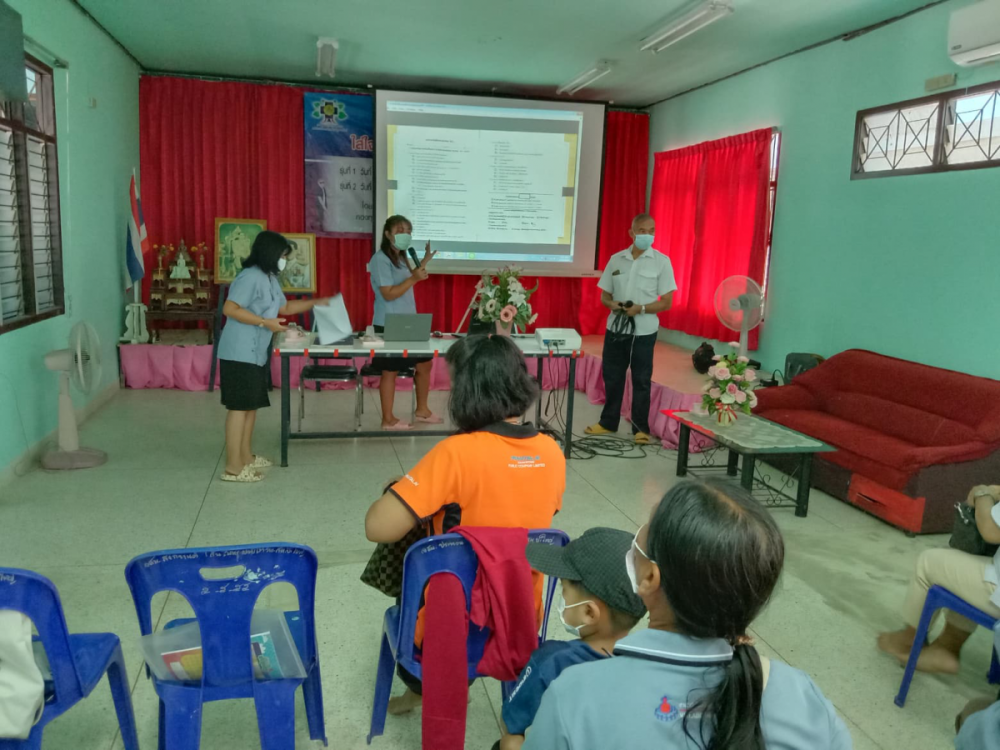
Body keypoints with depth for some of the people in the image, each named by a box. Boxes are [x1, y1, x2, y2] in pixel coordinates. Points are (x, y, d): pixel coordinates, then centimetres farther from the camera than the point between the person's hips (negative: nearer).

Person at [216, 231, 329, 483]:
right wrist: (266, 322, -22)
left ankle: (245, 456, 26)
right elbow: (230, 309, -23)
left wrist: (315, 303, 23)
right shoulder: (250, 277, -16)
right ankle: (233, 467, -4)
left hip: (255, 353, 10)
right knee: (239, 407, -8)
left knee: (252, 405, 15)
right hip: (240, 353, -10)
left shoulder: (270, 279, 16)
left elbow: (284, 307, 28)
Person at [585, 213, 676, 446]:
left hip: (644, 331, -3)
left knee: (641, 380, 5)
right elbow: (604, 295, 10)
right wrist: (612, 304, -12)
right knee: (611, 377, 11)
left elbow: (666, 303, -6)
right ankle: (608, 422, 26)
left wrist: (641, 308, -21)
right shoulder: (616, 259, 6)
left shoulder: (661, 261, -4)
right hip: (615, 328, 3)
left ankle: (641, 428, 16)